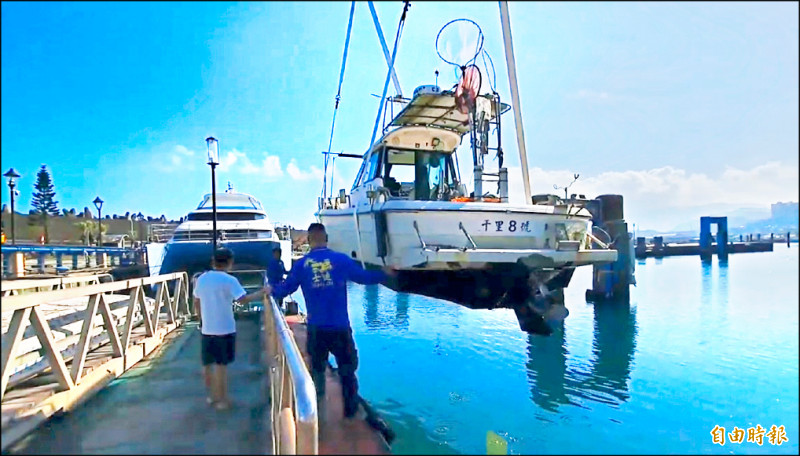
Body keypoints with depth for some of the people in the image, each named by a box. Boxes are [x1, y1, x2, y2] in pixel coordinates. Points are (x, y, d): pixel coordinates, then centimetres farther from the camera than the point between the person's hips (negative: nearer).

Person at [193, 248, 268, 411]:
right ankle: (221, 400, 13)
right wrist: (262, 293, -10)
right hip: (224, 330, -5)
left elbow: (196, 302, 11)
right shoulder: (229, 280, -15)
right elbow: (243, 299, -21)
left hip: (207, 329, 5)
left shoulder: (201, 279, 3)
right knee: (221, 365, 3)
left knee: (207, 364, 16)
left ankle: (212, 395, 31)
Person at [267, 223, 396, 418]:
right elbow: (363, 277, 2)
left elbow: (286, 287, 6)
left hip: (316, 328, 2)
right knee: (347, 369, 13)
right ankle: (351, 409, 22)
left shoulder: (301, 264, -1)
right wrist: (384, 273, 17)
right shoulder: (341, 259, -5)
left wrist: (272, 290, 25)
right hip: (340, 327, -1)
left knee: (317, 368, 18)